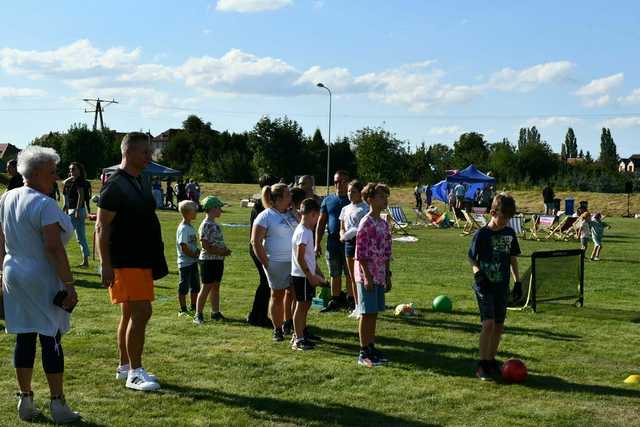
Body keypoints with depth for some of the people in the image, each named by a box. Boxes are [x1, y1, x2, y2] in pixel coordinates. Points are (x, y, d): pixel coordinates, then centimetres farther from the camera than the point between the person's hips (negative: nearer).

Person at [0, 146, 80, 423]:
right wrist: (69, 285, -19)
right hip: (42, 281, -7)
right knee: (51, 339, -1)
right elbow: (53, 248, -22)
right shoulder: (44, 205, -16)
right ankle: (57, 404, 4)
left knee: (24, 338, 11)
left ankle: (25, 400, 18)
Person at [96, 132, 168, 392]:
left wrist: (155, 260, 20)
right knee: (141, 312, -11)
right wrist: (106, 265, -19)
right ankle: (135, 373, -3)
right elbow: (102, 227, -15)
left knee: (132, 313, 14)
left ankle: (125, 367, 24)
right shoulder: (115, 185, -13)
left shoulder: (140, 183, 14)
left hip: (142, 260, 9)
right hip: (125, 262, -9)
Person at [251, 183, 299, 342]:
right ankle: (277, 330, 16)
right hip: (277, 262, -5)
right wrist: (265, 263, -13)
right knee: (277, 295, 5)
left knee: (292, 293, 8)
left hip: (295, 261, 5)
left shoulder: (291, 214, 10)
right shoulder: (266, 216, -9)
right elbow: (255, 241, -11)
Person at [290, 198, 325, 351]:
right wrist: (310, 276, -19)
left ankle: (302, 333, 28)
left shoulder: (306, 231, 13)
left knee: (306, 304, 17)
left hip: (307, 275, 10)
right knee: (301, 305, -4)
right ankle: (298, 339, 1)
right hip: (302, 275, -10)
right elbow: (300, 258, -22)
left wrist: (314, 274, 21)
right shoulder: (303, 232, -18)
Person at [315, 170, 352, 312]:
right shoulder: (328, 200, 9)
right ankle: (336, 300, 19)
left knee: (350, 274, 1)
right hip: (332, 242, 3)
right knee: (335, 275, 10)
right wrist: (317, 244, 4)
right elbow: (321, 222, 10)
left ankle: (352, 300, 10)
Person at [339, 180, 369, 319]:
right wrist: (343, 235, -2)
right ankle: (357, 306, 20)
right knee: (352, 277, 11)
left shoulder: (365, 208, -6)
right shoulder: (345, 209, 15)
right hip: (348, 242, 7)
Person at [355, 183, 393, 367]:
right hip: (367, 274, -7)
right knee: (367, 313, -2)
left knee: (374, 313, 12)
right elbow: (361, 253, -15)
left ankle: (371, 348, 21)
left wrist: (387, 275, 14)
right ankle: (364, 353, 5)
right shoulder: (366, 223, -13)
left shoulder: (384, 223, 11)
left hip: (379, 275, 7)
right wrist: (367, 276, -18)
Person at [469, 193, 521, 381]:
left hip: (502, 286, 5)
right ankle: (482, 365, -8)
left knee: (499, 326, 8)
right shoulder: (482, 234, -9)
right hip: (485, 286, -5)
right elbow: (472, 258, -4)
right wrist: (477, 272, -22)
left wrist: (517, 281, 12)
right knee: (488, 323, -15)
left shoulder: (510, 233, 6)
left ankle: (491, 360, 21)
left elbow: (513, 258, 15)